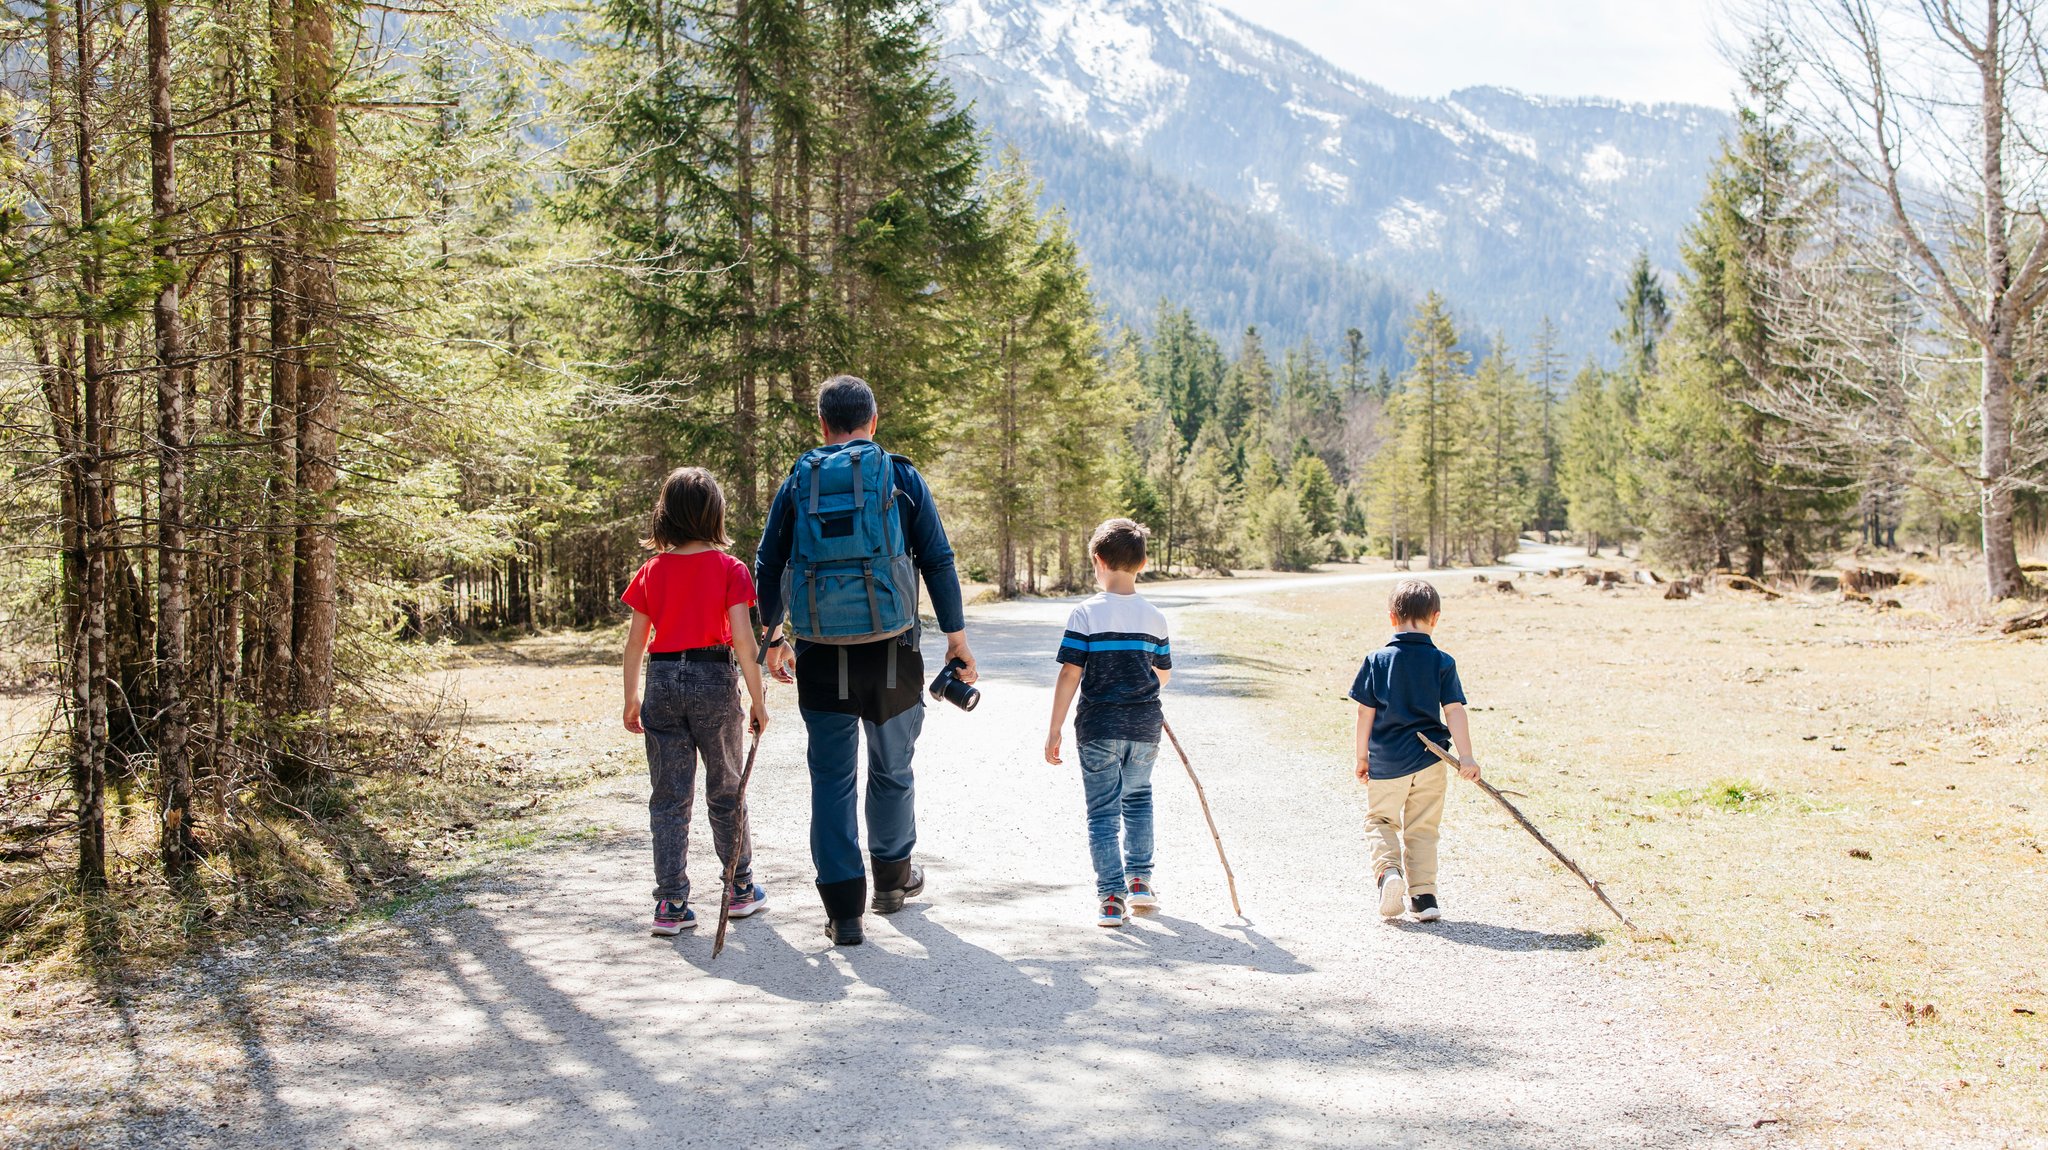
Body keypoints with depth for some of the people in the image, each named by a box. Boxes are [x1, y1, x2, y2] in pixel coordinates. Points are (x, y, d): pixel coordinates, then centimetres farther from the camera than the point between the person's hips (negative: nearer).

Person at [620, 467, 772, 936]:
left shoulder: (651, 571, 1)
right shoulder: (728, 568, -6)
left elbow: (635, 642, 3)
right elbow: (743, 639, -11)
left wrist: (631, 698, 14)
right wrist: (757, 700, -4)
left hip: (663, 680, 2)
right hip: (714, 678, -2)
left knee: (668, 796, 6)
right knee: (725, 789, 14)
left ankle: (672, 904, 3)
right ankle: (741, 889, 25)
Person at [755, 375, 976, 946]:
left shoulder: (798, 483, 6)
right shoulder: (901, 477, 2)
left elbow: (767, 567, 11)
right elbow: (938, 561, 0)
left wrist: (773, 639, 22)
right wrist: (956, 636, 7)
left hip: (821, 656, 1)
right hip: (890, 651, -1)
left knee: (832, 778, 6)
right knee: (891, 769, 17)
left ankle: (843, 909, 3)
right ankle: (892, 878, 34)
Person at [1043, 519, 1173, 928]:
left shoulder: (1087, 614, -9)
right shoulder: (1154, 617, 2)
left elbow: (1070, 674, -11)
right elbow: (1164, 675, 12)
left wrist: (1055, 730, -6)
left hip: (1098, 729, -3)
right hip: (1145, 726, 3)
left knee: (1102, 811, 4)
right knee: (1138, 798, 24)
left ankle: (1111, 897, -1)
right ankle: (1139, 880, 22)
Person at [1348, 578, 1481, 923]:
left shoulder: (1376, 661, -4)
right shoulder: (1442, 663, -4)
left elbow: (1365, 713, -1)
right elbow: (1454, 711, -9)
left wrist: (1362, 756, 8)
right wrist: (1466, 757, -9)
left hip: (1386, 762, -1)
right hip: (1429, 761, 1)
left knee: (1380, 819, 15)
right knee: (1422, 829, 13)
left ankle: (1388, 868, -11)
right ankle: (1423, 896, 11)